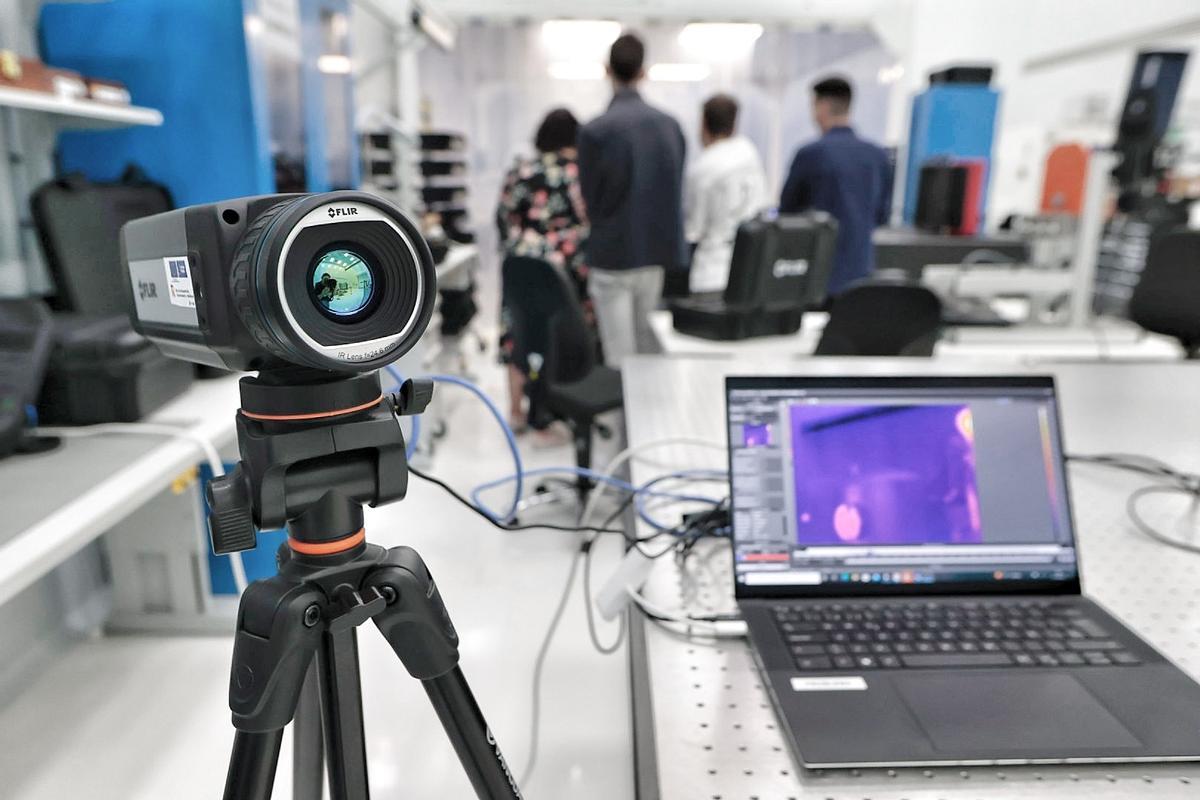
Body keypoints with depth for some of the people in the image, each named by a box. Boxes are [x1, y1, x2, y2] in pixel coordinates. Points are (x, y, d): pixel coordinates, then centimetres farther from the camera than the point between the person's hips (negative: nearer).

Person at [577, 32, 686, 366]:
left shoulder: (595, 130, -11)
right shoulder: (670, 125, 3)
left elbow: (590, 198, -4)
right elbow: (677, 190, 9)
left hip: (613, 255, -5)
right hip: (658, 251, 5)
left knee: (620, 358, 2)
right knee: (649, 349, 17)